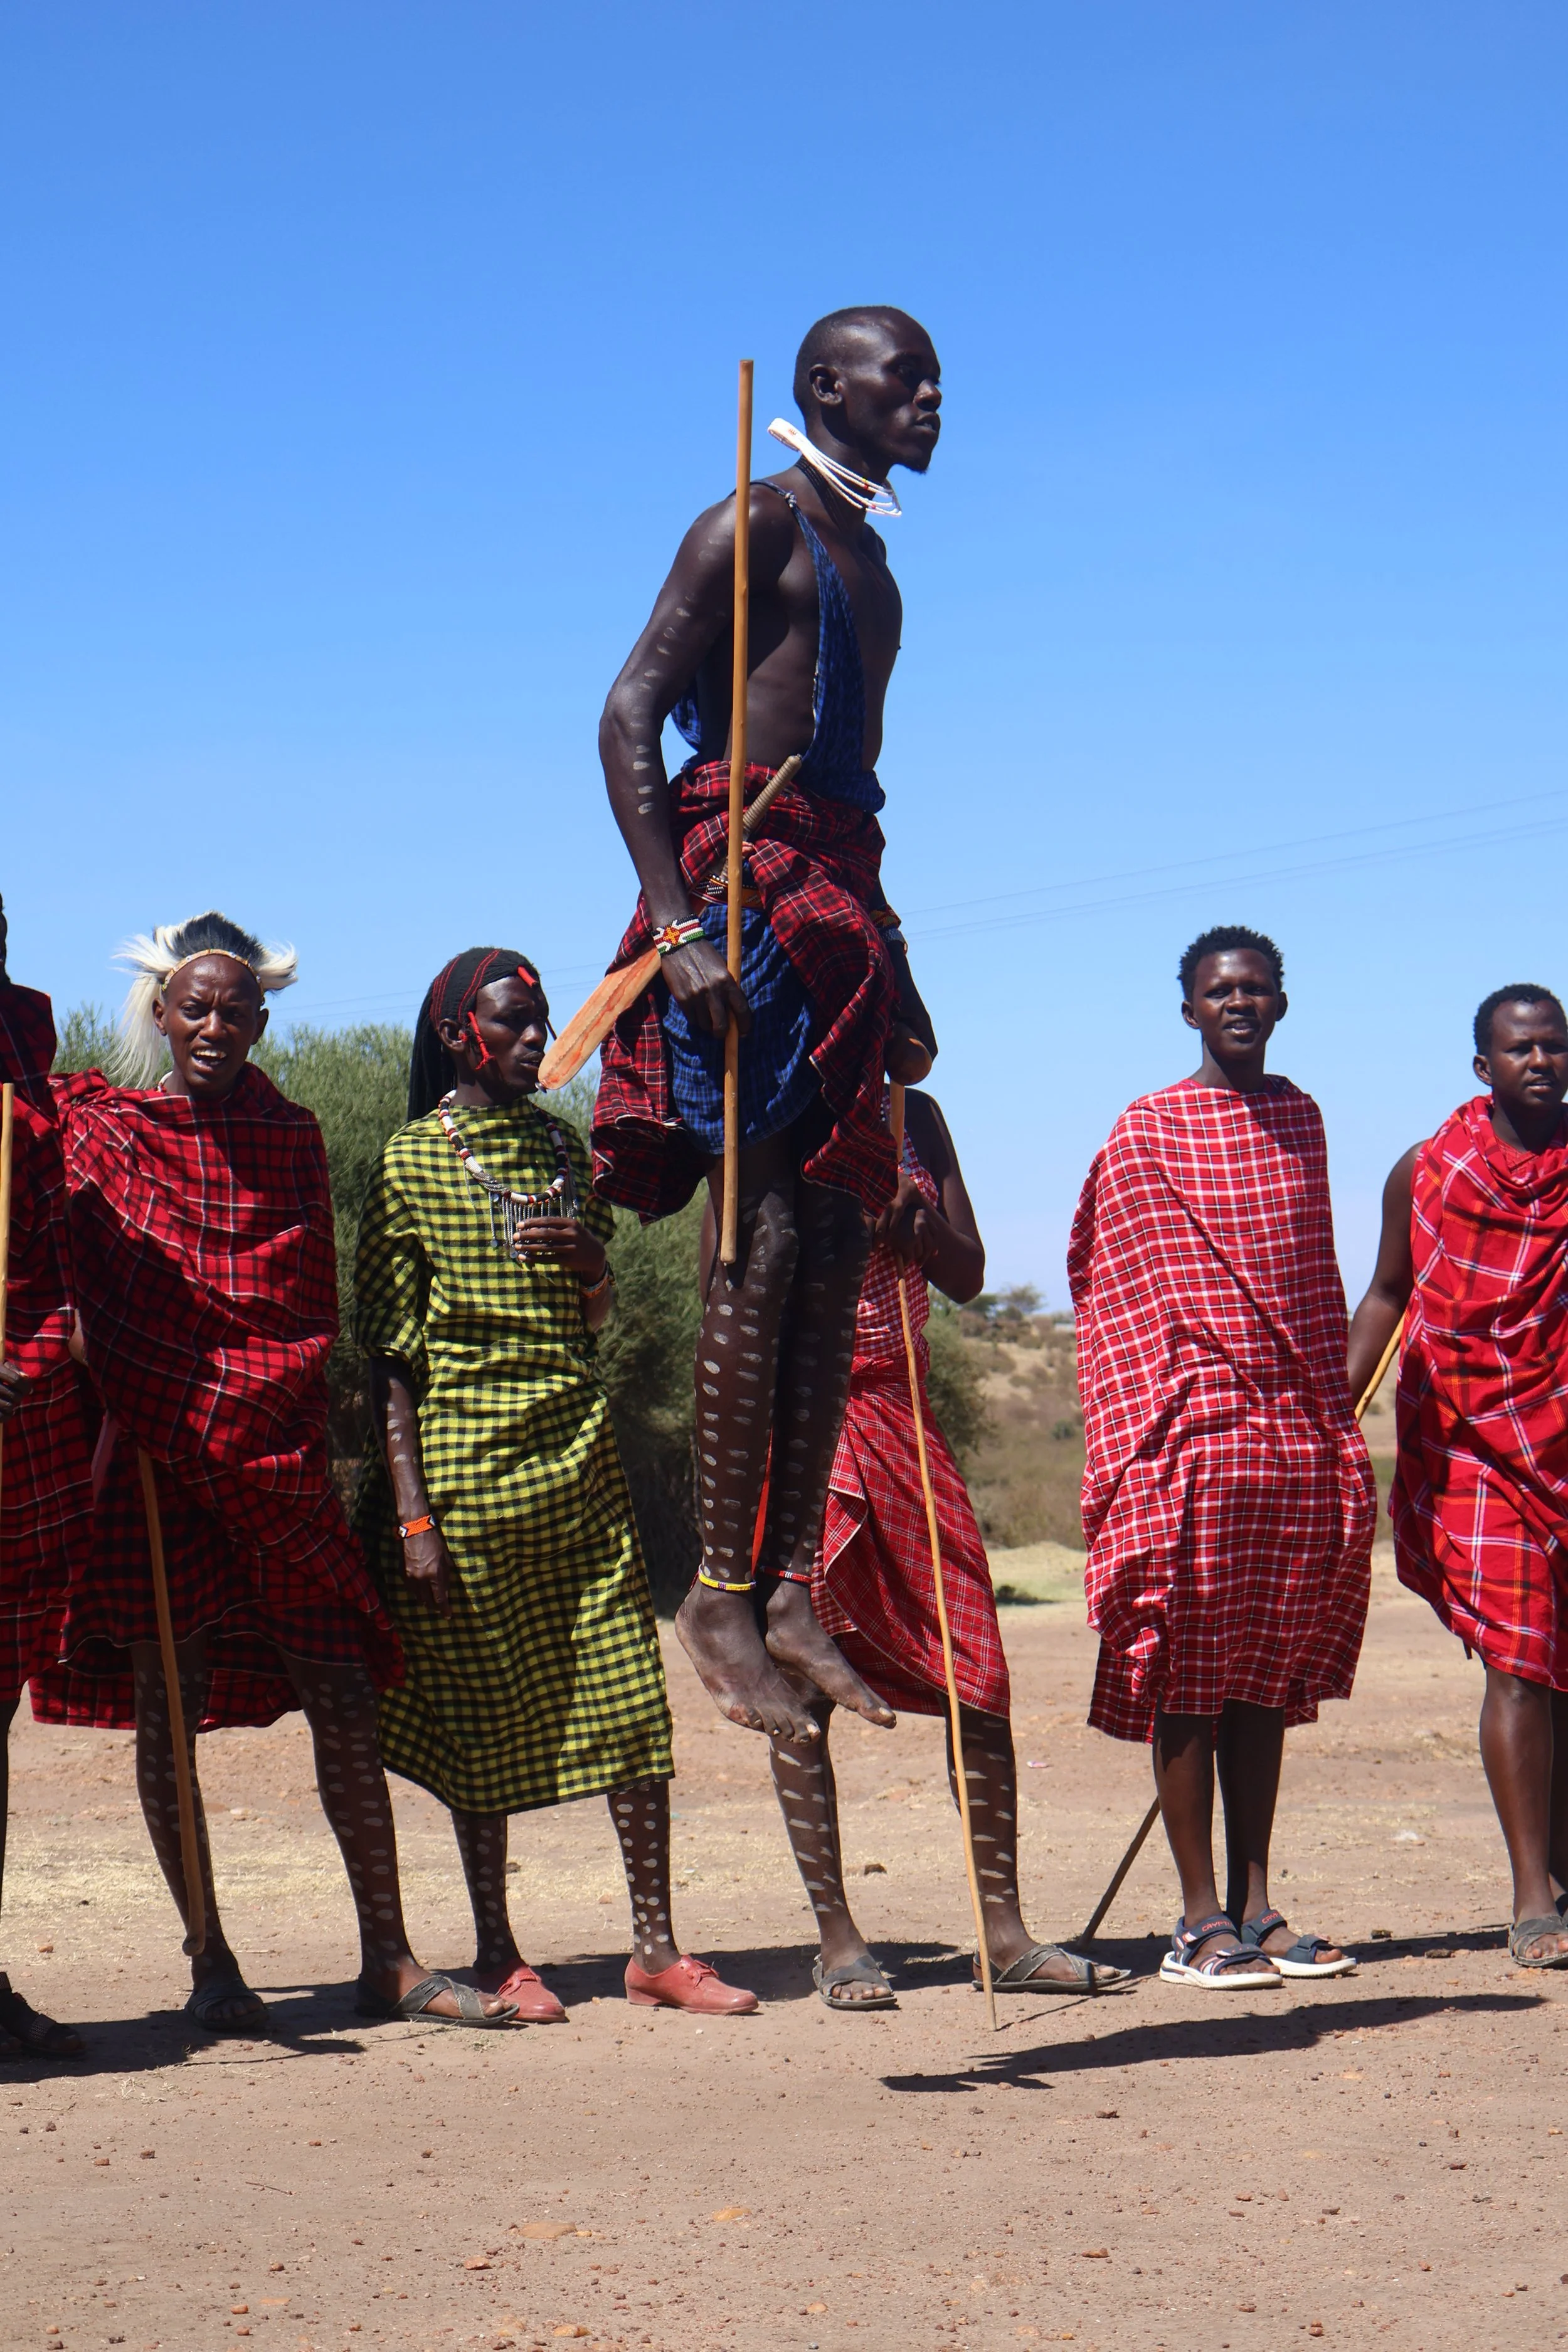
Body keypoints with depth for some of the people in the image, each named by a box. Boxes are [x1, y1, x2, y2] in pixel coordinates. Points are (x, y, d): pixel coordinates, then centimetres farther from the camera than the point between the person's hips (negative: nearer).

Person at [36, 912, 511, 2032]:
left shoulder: (291, 1139, 11)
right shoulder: (101, 1129, 3)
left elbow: (318, 1310, 12)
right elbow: (84, 1299, 0)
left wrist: (309, 1445, 4)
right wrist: (149, 1424, -11)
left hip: (279, 1461, 2)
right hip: (154, 1458, -2)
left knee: (345, 1697, -1)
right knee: (168, 1702, -2)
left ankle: (389, 1961, 4)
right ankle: (212, 1966, 7)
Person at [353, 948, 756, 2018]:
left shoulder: (560, 1147, 14)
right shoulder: (412, 1161, -2)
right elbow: (389, 1351, -5)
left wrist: (589, 1260, -2)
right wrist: (411, 1513, -12)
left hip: (578, 1449, 5)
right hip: (466, 1457, -4)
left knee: (631, 1692, -2)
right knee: (484, 1709, 1)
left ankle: (657, 1948, 4)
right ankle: (497, 1952, 14)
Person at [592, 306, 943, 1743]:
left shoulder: (869, 561, 23)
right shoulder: (757, 528, -3)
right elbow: (629, 715, -12)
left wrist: (895, 977, 24)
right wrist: (677, 922, -21)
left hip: (836, 892, 9)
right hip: (740, 879, -8)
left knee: (834, 1249, 3)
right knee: (762, 1240, -12)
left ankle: (790, 1588, 5)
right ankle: (720, 1592, -8)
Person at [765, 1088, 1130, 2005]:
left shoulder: (915, 1118, 13)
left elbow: (968, 1276, 14)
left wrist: (919, 1219, -7)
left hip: (901, 1416, 5)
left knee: (979, 1676, -1)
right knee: (804, 1690, -1)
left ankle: (1004, 1934, 5)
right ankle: (837, 1939, 6)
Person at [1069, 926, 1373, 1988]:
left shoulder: (1300, 1118, 15)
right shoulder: (1149, 1130, -1)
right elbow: (1118, 1288, -1)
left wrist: (1336, 1418, 15)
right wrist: (1147, 1430, -8)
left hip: (1299, 1423, 6)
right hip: (1197, 1421, -5)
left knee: (1267, 1671, 8)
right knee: (1190, 1671, -4)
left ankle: (1255, 1908, 13)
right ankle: (1201, 1921, -2)